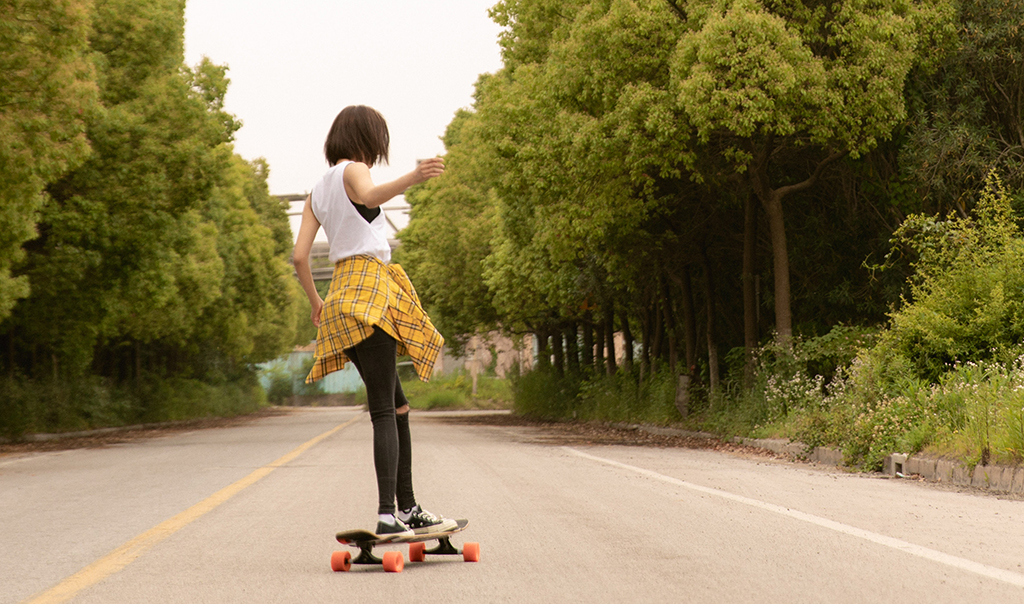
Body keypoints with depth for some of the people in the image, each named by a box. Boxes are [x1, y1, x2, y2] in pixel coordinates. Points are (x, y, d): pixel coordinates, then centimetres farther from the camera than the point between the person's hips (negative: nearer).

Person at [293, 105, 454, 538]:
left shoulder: (318, 192, 22)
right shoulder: (353, 171, 0)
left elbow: (299, 255, 16)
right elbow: (371, 196, -25)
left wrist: (315, 303, 29)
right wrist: (412, 178, -41)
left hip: (344, 298, 9)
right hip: (368, 286, -8)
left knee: (397, 407, 14)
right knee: (384, 411, -15)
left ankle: (408, 508, 16)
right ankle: (387, 515, -24)